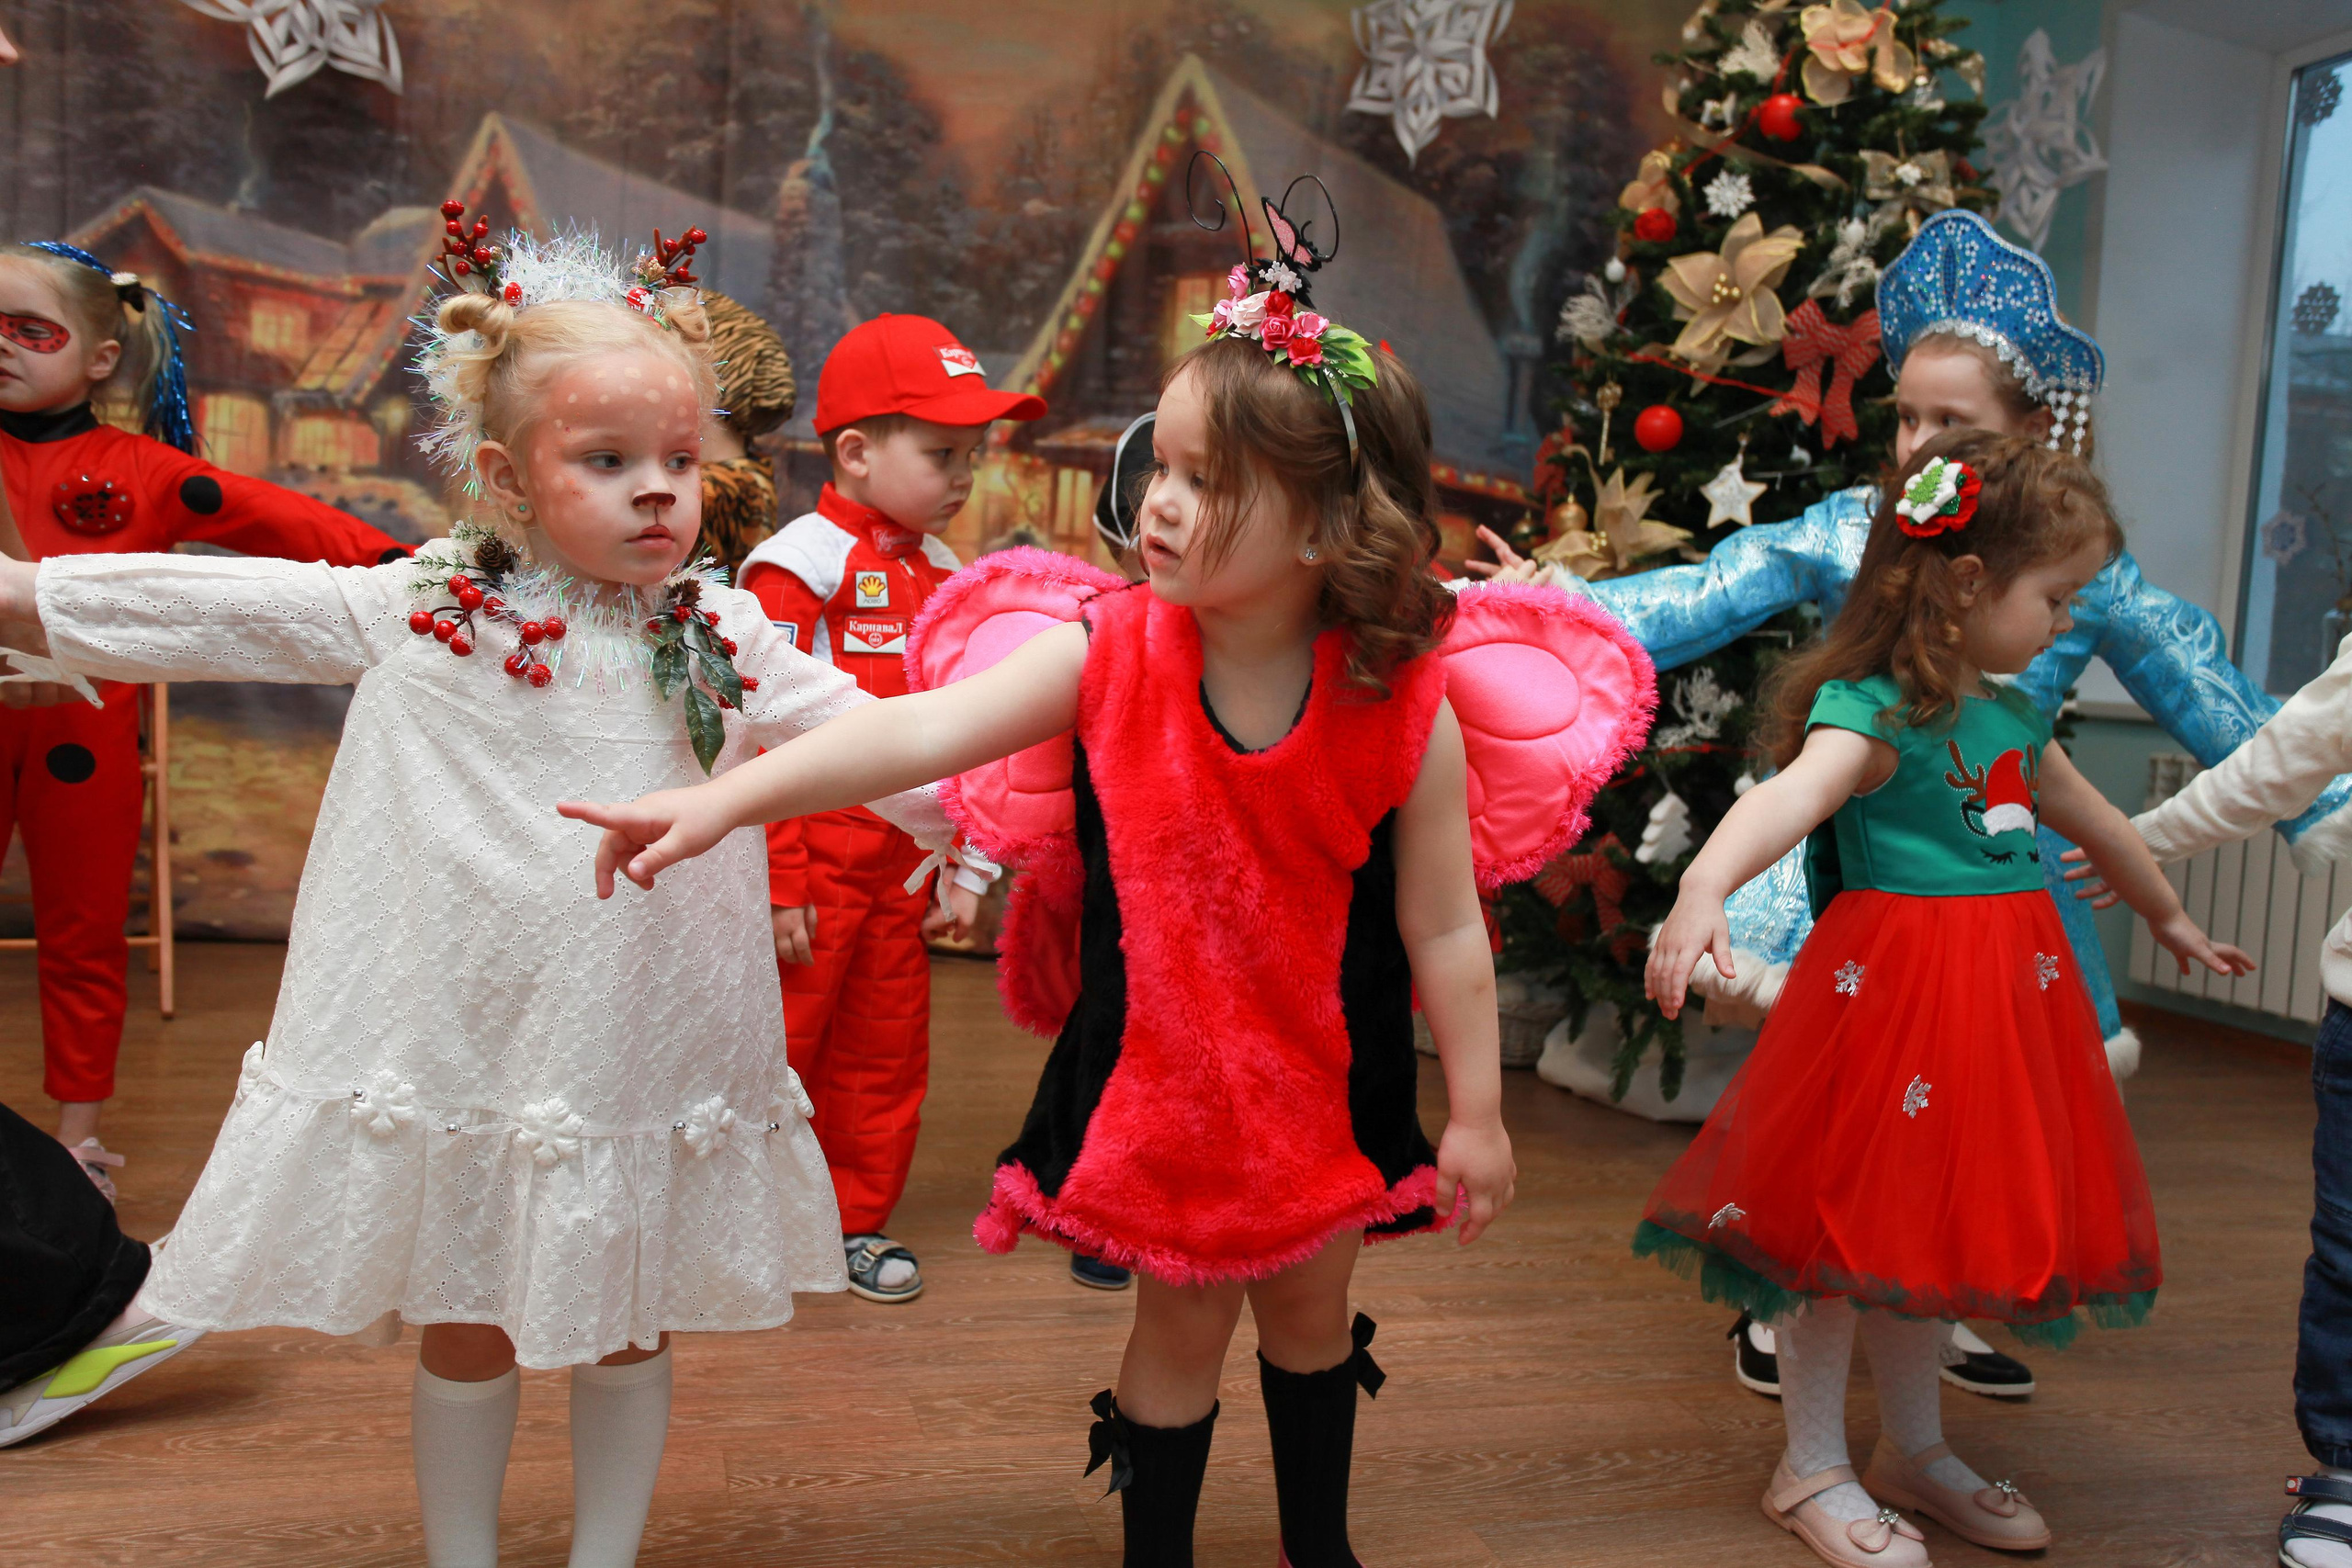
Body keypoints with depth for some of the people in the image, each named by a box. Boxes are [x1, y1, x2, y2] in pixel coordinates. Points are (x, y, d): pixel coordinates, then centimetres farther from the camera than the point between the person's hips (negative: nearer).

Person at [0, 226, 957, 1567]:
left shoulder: (724, 635, -2)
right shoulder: (419, 612, -4)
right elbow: (202, 608, -1)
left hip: (647, 1051, 1)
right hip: (462, 1045, 0)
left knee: (628, 1331, 16)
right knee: (467, 1330, 17)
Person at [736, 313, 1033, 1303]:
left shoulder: (945, 578, 10)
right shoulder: (798, 565, -10)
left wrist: (966, 868, 8)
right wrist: (777, 885, -16)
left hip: (901, 868, 7)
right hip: (813, 865, -6)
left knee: (886, 1053, 14)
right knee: (777, 1045, 4)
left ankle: (857, 1219, 30)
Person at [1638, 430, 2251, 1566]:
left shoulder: (2014, 717, 11)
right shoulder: (1872, 714, -16)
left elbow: (2095, 822, 28)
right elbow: (1787, 797, -37)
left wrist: (2171, 921, 43)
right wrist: (1703, 889, -56)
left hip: (2002, 991, 8)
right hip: (1891, 988, -8)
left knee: (1928, 1225, 19)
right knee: (1846, 1221, 3)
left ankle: (1915, 1451, 35)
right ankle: (1811, 1471, 20)